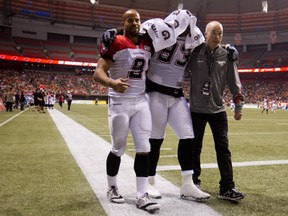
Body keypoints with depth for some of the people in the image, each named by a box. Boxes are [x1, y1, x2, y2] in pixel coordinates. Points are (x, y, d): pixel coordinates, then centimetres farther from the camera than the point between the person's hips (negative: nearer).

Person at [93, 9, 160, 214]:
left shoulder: (148, 45, 10)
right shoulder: (115, 43, -9)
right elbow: (98, 73, -17)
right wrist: (112, 83, -35)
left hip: (141, 102, 5)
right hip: (119, 103, -5)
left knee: (144, 147, 0)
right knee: (118, 148, 7)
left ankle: (142, 195, 7)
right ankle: (112, 188, 29)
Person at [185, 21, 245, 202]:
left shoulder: (227, 56, 2)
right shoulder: (195, 53, -3)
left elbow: (234, 82, 5)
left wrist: (239, 105, 3)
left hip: (218, 109, 1)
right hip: (196, 108, -1)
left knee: (223, 148, -1)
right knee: (195, 147, 9)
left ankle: (227, 188, 5)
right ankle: (194, 182, 25)